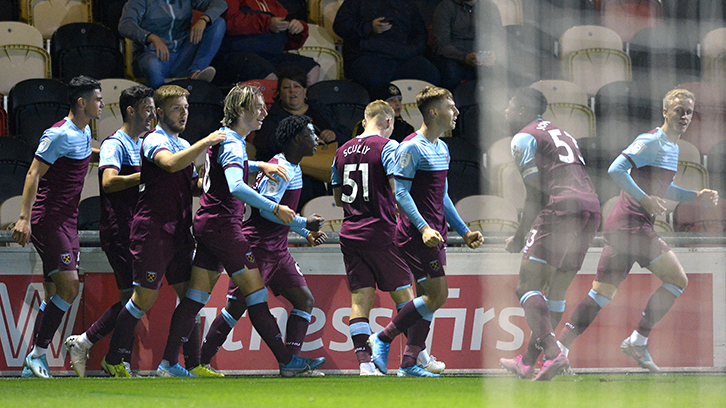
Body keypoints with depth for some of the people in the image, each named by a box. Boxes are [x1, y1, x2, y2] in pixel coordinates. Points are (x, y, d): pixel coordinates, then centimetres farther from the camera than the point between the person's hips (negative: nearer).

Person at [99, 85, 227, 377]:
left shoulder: (184, 145, 19)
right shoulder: (154, 140, -8)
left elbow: (193, 185, 30)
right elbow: (170, 163, -30)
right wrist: (206, 142, -28)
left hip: (178, 230, 8)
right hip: (153, 230, -8)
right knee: (145, 297, -5)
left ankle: (193, 364, 4)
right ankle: (114, 361, 6)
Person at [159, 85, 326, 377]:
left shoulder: (226, 137, 15)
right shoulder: (232, 143, -15)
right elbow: (236, 187, -31)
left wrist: (260, 166, 23)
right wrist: (275, 209, -31)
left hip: (207, 224, 10)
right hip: (223, 225, -10)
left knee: (196, 297, 7)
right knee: (256, 293, -6)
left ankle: (168, 364, 3)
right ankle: (287, 361, -3)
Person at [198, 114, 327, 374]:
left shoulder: (293, 169, 16)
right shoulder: (280, 169, -16)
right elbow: (267, 210, -22)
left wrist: (307, 234, 17)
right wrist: (304, 224, -16)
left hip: (277, 249, 10)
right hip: (257, 246, -10)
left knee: (305, 300, 2)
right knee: (236, 306, -6)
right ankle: (201, 360, 2)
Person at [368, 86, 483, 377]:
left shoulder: (442, 148, 17)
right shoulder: (411, 148, -12)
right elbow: (400, 193, -16)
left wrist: (464, 232, 22)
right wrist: (423, 228, -25)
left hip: (433, 234, 9)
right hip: (415, 233, -9)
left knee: (428, 298, 7)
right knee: (437, 295, -12)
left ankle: (408, 363, 9)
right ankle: (383, 339, -3)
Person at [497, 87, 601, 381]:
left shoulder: (524, 138, 5)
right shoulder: (560, 133, 31)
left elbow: (536, 194, -1)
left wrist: (519, 238, 6)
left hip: (562, 208, -8)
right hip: (591, 208, 8)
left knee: (528, 287, -10)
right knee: (555, 290, 14)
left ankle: (553, 354, -28)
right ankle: (528, 362, 19)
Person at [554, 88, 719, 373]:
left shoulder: (672, 147, 21)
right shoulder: (651, 141, -10)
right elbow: (616, 170, -19)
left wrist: (695, 197, 22)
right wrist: (645, 199, -22)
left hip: (621, 227, 10)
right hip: (631, 223, -10)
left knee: (600, 294, 7)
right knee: (677, 279, -8)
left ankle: (559, 349, 3)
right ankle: (638, 341, -5)